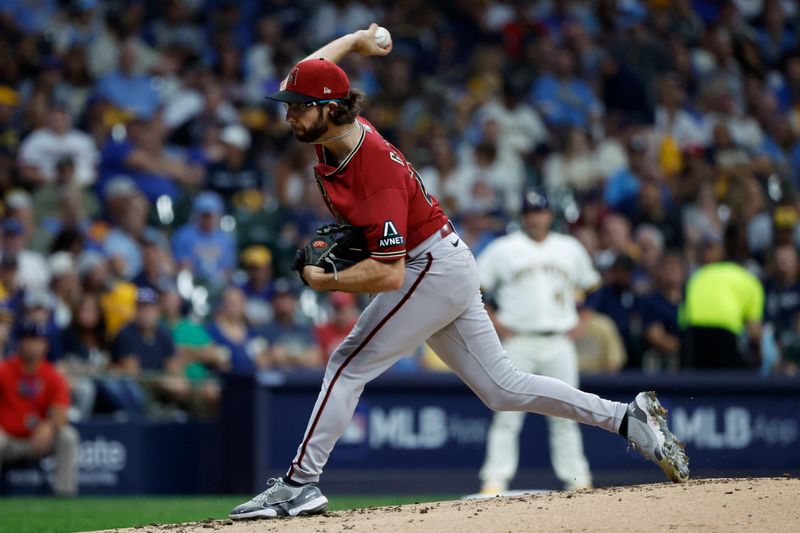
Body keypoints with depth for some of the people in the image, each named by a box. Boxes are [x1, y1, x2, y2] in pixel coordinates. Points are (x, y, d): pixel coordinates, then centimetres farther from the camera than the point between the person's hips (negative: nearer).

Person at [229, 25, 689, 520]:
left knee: (349, 365, -12)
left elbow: (388, 274, -32)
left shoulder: (377, 171, -28)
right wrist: (354, 40, 29)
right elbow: (302, 78, 21)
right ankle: (626, 418, 11)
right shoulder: (331, 130, -3)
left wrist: (325, 281, -23)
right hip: (450, 270, 10)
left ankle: (300, 484, -12)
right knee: (503, 388, 10)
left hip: (434, 269, -10)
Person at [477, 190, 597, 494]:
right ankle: (496, 480, -9)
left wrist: (578, 322, 10)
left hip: (559, 343, 3)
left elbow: (592, 286, 23)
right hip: (518, 342, -3)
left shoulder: (570, 249, 13)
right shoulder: (503, 250, 3)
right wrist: (495, 324, -6)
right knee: (508, 415, -8)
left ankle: (577, 479, 8)